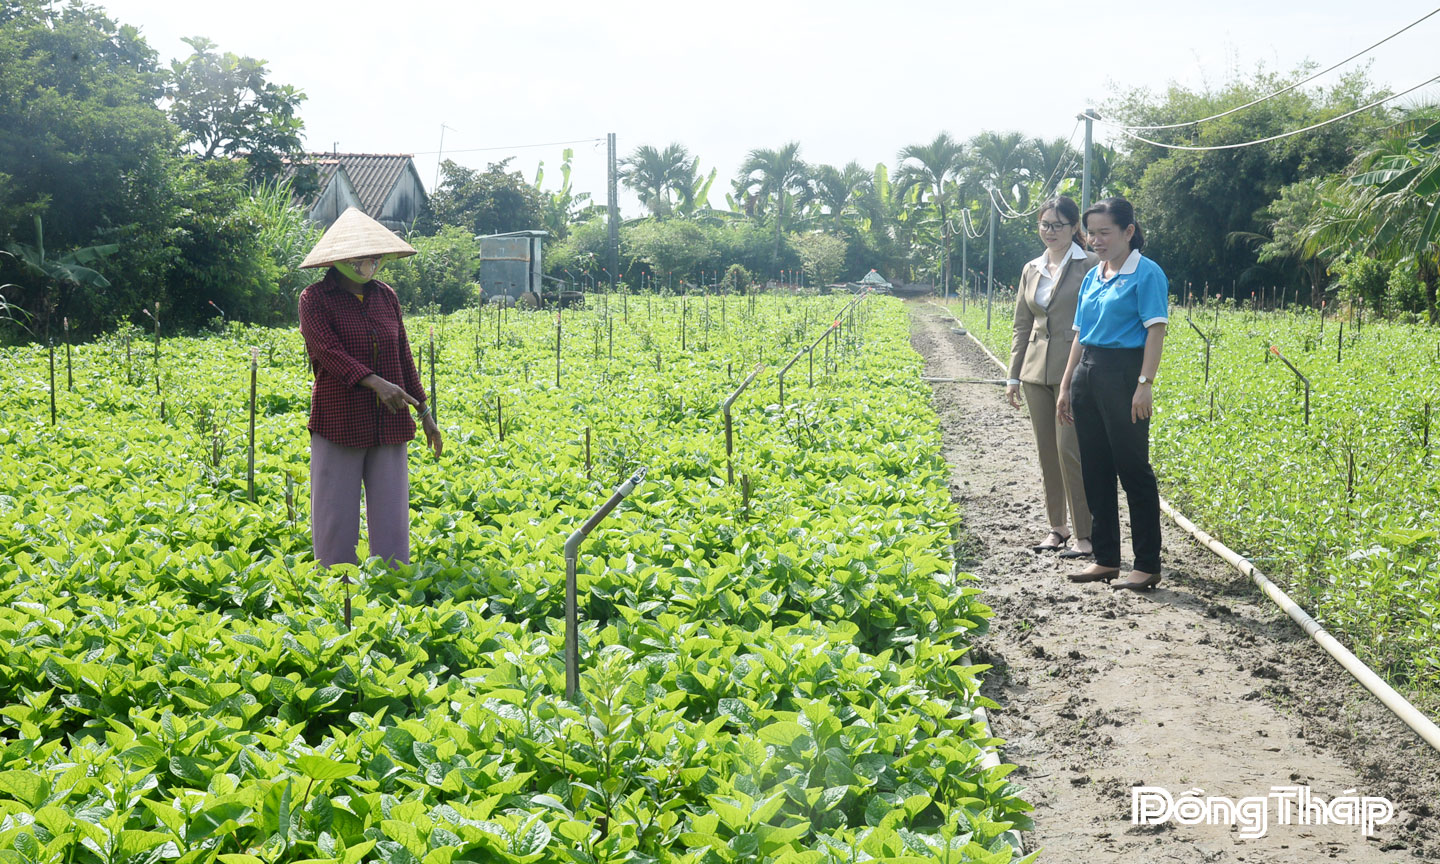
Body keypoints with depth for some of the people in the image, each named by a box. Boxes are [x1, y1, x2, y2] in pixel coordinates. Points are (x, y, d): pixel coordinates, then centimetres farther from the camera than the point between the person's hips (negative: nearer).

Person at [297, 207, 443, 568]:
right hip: (340, 426, -4)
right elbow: (328, 351, -17)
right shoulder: (315, 299, -4)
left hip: (389, 428, 4)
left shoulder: (386, 296, 11)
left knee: (392, 520, 5)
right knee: (336, 524, 2)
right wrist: (375, 382, -31)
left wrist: (424, 411, 15)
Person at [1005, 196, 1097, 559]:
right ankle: (1057, 526, 21)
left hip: (1074, 371, -6)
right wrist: (1013, 376, 14)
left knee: (1070, 449, -11)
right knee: (1046, 452, 10)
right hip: (1036, 371, 6)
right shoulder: (1031, 270, 13)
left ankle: (1085, 533, -2)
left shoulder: (1090, 266, -5)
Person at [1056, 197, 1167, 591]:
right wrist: (1066, 386, 18)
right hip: (1087, 375, 8)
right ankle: (1106, 559, 19)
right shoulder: (1092, 277, 16)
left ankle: (1147, 565, 3)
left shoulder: (1146, 274, -6)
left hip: (1124, 375, -8)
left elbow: (1156, 330, -12)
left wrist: (1146, 384, -20)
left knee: (1133, 469, -4)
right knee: (1095, 469, 10)